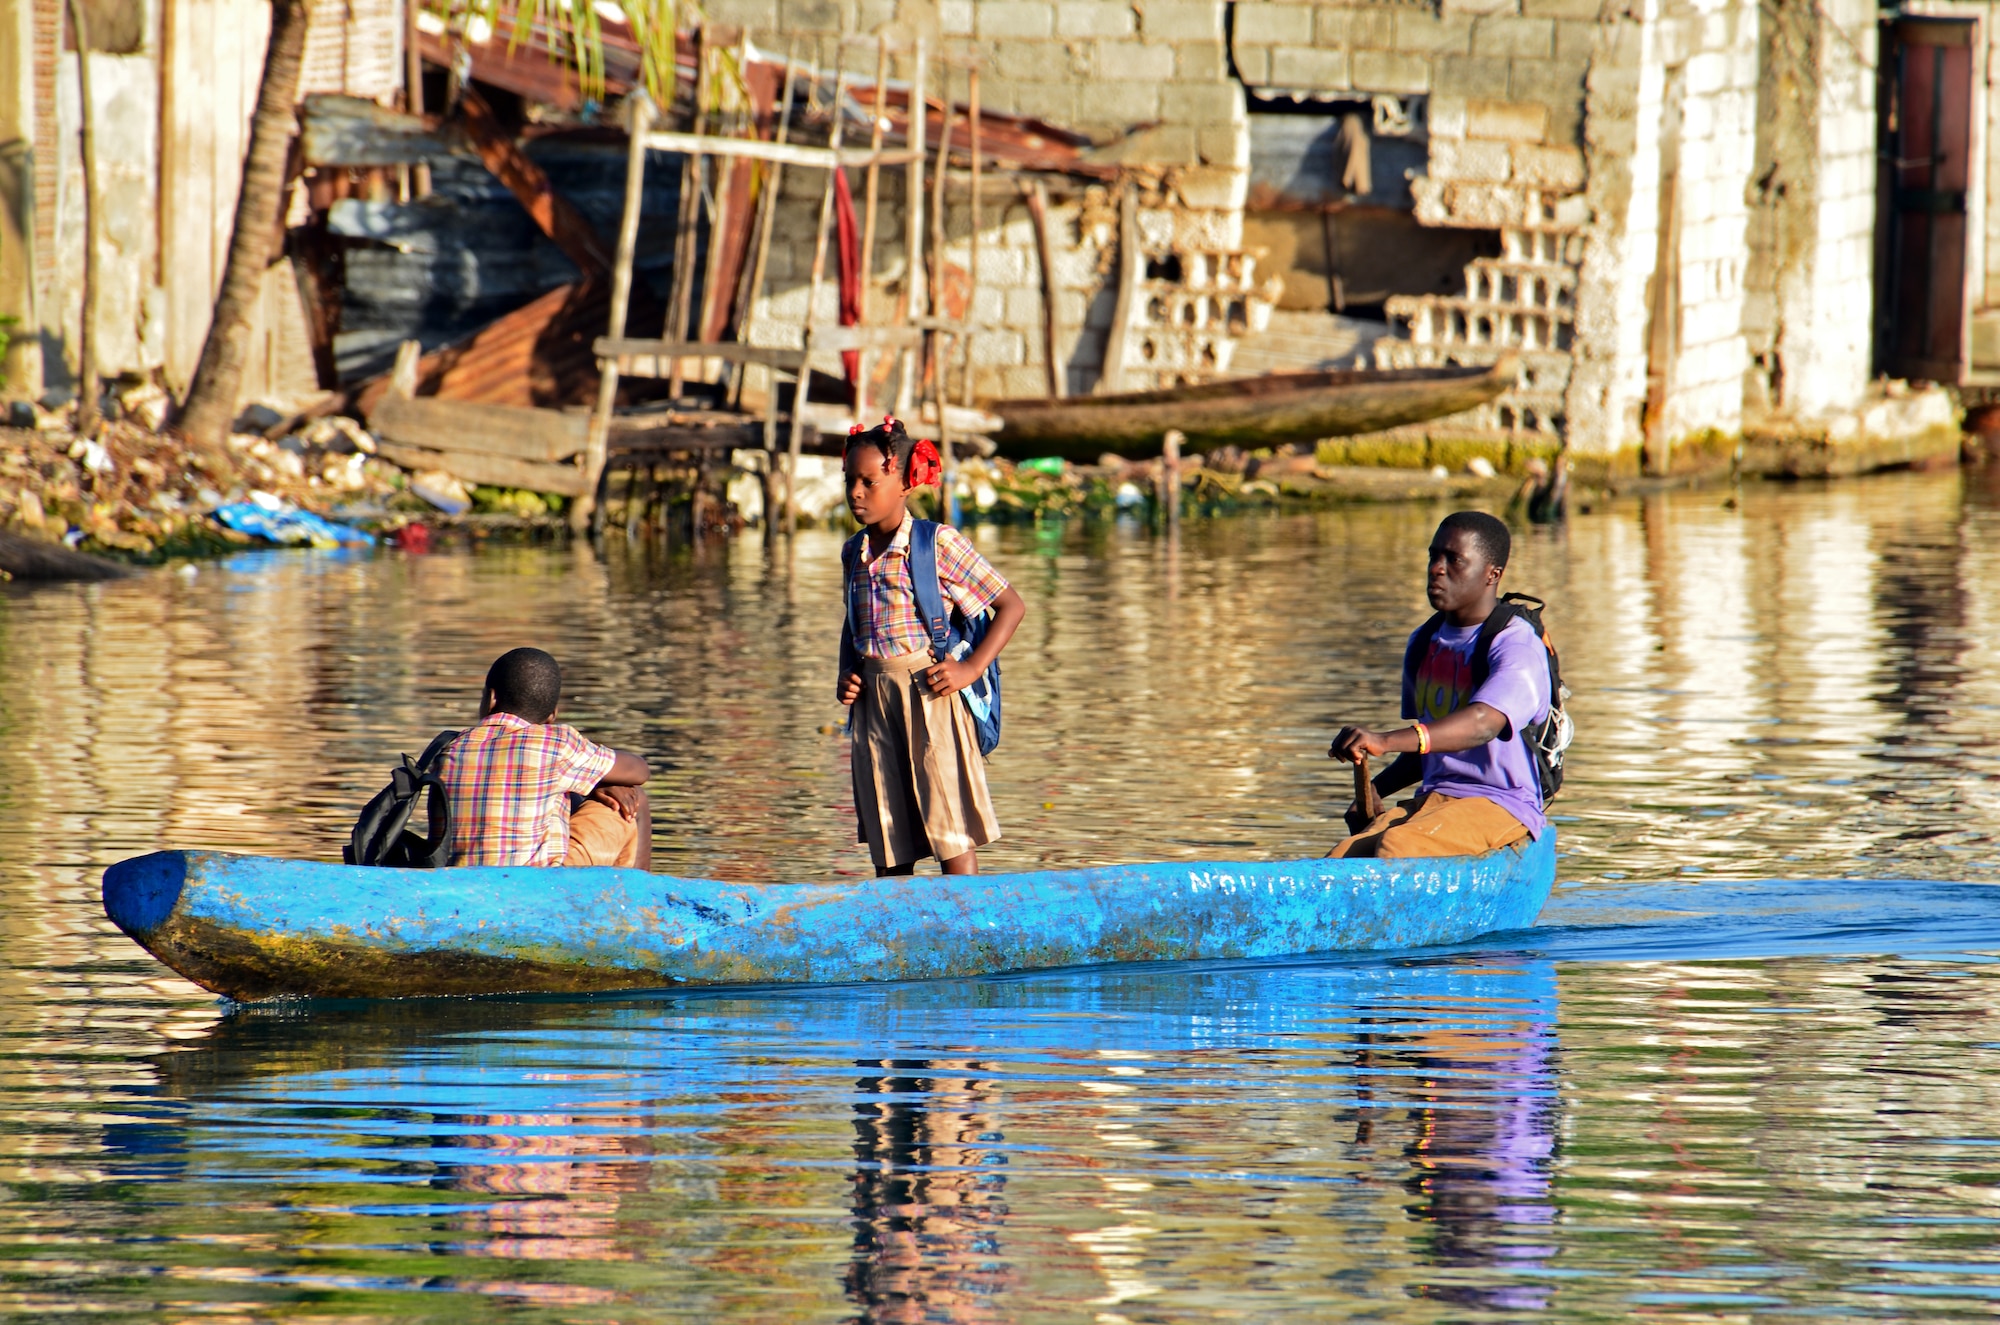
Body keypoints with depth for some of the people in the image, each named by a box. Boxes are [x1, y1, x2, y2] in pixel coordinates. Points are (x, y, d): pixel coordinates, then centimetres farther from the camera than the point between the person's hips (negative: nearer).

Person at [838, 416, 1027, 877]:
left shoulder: (940, 544, -8)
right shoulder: (854, 553, 10)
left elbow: (1012, 606, -4)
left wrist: (970, 669, -12)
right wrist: (846, 675, 9)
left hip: (930, 696, -6)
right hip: (873, 700, 6)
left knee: (952, 838, -6)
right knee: (888, 844, 8)